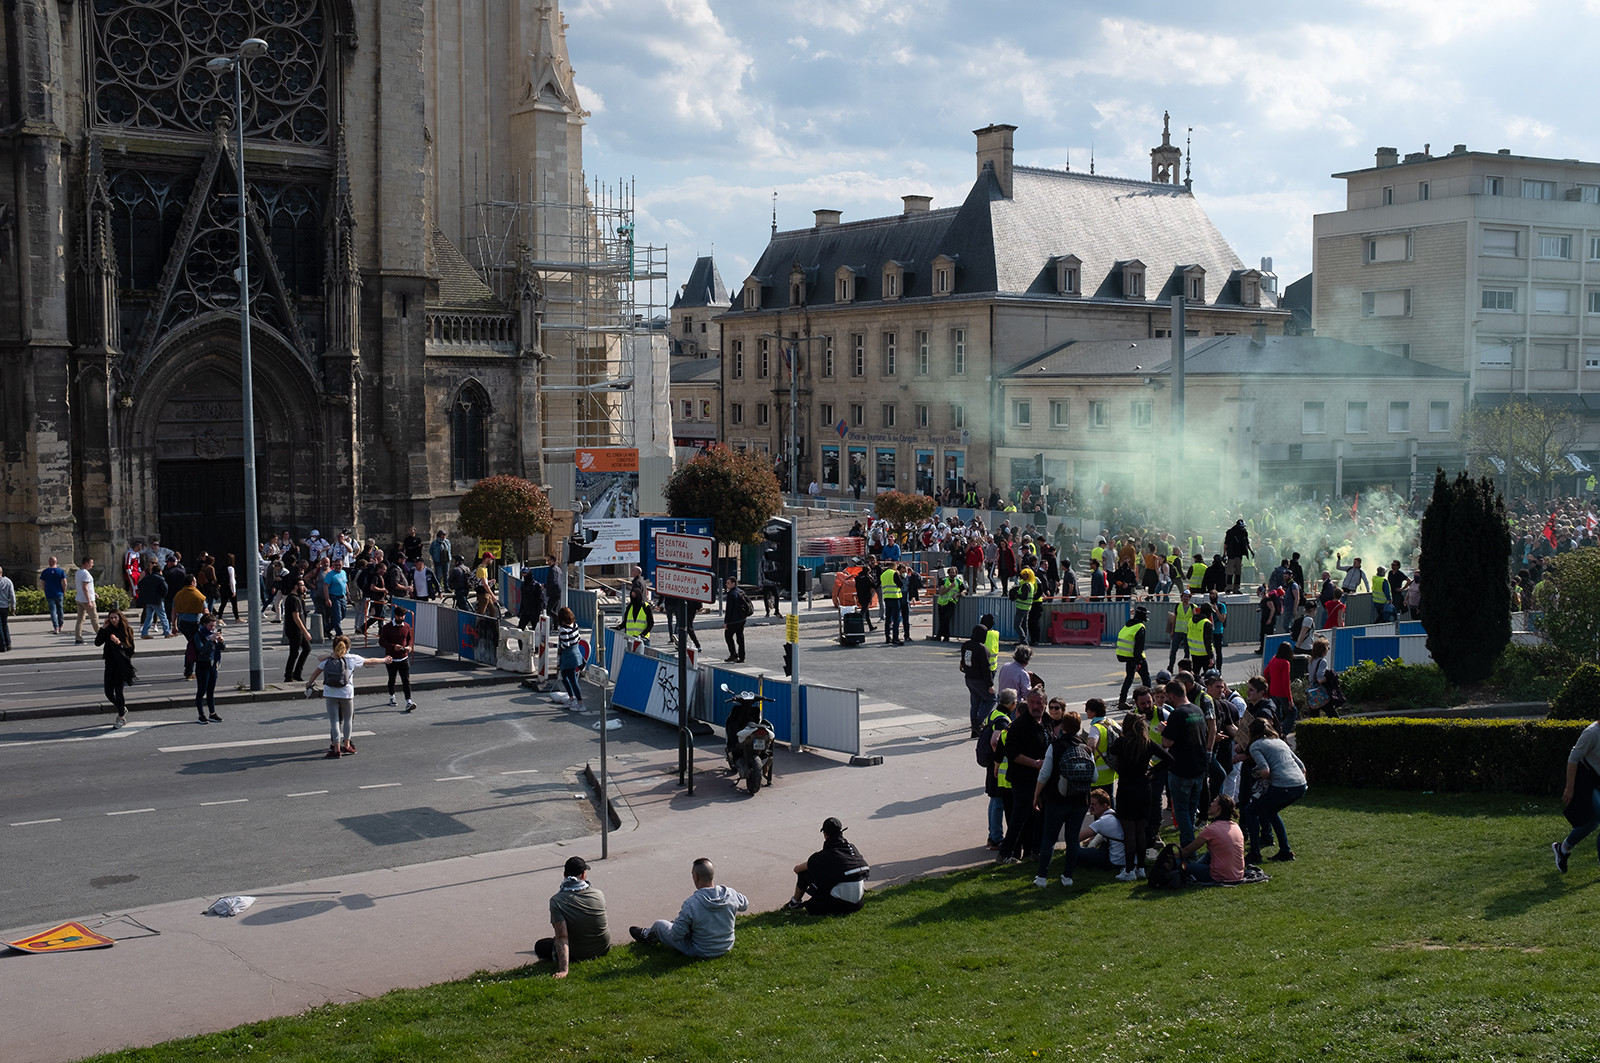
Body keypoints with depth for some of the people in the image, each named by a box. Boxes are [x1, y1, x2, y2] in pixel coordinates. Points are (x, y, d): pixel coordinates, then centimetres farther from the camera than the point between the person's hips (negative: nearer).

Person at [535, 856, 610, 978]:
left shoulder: (556, 900, -25)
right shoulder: (598, 895, -15)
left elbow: (562, 937, -31)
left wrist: (563, 970, -32)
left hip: (577, 954, 0)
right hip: (603, 949, 0)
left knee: (539, 946, 21)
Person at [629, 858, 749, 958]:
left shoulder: (691, 904, -30)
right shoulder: (731, 894, -18)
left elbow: (676, 936, -20)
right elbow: (745, 904, 7)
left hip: (701, 953, -5)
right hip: (727, 947, 5)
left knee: (659, 924, 17)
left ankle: (648, 937, 49)